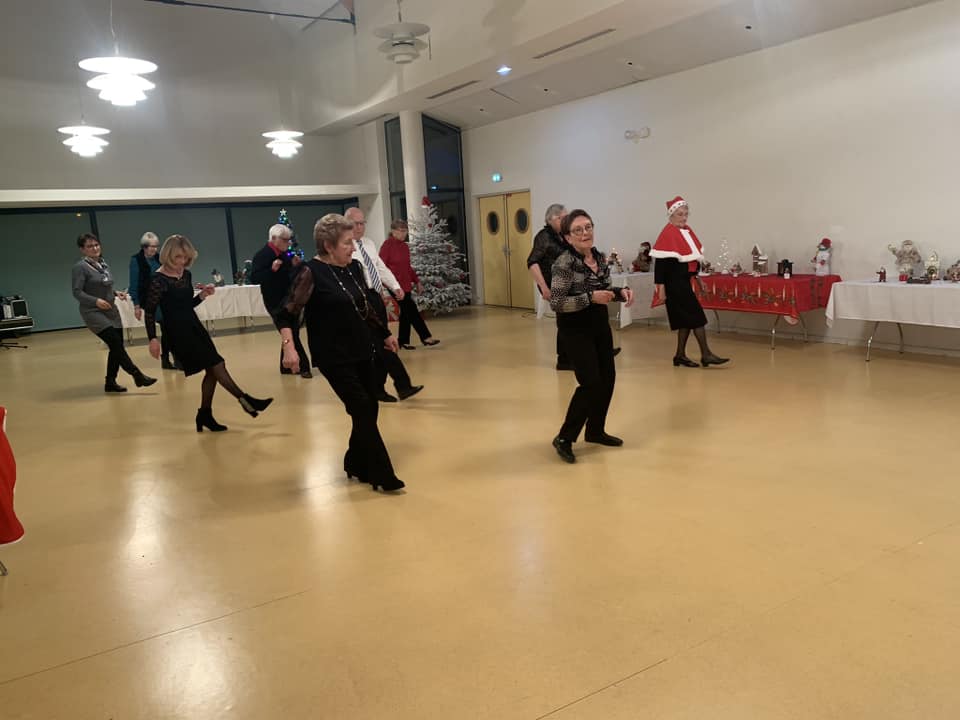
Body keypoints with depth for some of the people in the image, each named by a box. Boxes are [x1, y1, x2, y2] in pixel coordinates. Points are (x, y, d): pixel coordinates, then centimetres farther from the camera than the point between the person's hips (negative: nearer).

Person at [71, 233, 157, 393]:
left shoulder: (103, 263, 11)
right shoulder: (80, 267, -9)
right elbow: (77, 292, -14)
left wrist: (116, 293, 1)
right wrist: (96, 301, -27)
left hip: (111, 311, 7)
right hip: (93, 313, -7)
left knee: (116, 347, 6)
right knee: (116, 344, -15)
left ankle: (110, 382, 17)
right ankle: (138, 376, -13)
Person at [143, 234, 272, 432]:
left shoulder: (186, 275, 8)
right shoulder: (159, 280, -13)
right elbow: (149, 311, -12)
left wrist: (202, 295, 2)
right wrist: (153, 338, -18)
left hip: (194, 325, 8)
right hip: (177, 331, -8)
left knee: (212, 370, 5)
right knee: (216, 365, -9)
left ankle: (205, 415, 16)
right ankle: (245, 400, -3)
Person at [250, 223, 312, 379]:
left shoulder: (284, 254, 11)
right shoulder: (262, 255, -13)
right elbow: (254, 278, -21)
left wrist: (294, 266, 0)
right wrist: (272, 269, -32)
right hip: (275, 303, -8)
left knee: (292, 333, 12)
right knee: (291, 335, -4)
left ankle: (287, 366, 23)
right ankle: (303, 367, 2)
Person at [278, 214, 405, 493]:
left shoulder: (354, 267, 5)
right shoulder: (311, 272, -15)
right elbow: (286, 314, -16)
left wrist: (385, 334, 27)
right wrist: (289, 346, -31)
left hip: (363, 351, 7)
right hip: (334, 357, -7)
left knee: (369, 411, 11)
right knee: (362, 411, -8)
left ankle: (357, 466, 30)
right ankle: (382, 475, 3)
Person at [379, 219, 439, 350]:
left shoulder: (405, 246, 13)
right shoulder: (387, 244, -10)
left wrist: (417, 281, 17)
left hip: (406, 285, 8)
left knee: (406, 313, 10)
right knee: (412, 311, -6)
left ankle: (403, 341, 18)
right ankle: (426, 337, -1)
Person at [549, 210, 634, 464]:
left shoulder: (600, 257, 4)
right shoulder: (564, 263, -19)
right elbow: (556, 303, -24)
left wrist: (621, 292, -4)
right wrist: (590, 298, -29)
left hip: (600, 325, 8)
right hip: (575, 330, -8)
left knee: (608, 378, 11)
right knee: (591, 383, -12)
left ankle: (595, 431, 30)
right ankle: (564, 438, 1)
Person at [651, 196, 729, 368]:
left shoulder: (687, 230, 11)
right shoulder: (667, 233, -13)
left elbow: (694, 255, 19)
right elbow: (660, 262, -15)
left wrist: (696, 275, 18)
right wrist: (660, 286, -17)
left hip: (685, 281, 9)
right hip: (675, 283, -9)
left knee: (686, 318, 10)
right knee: (696, 317, -8)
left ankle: (680, 356, 17)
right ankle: (706, 354, -2)